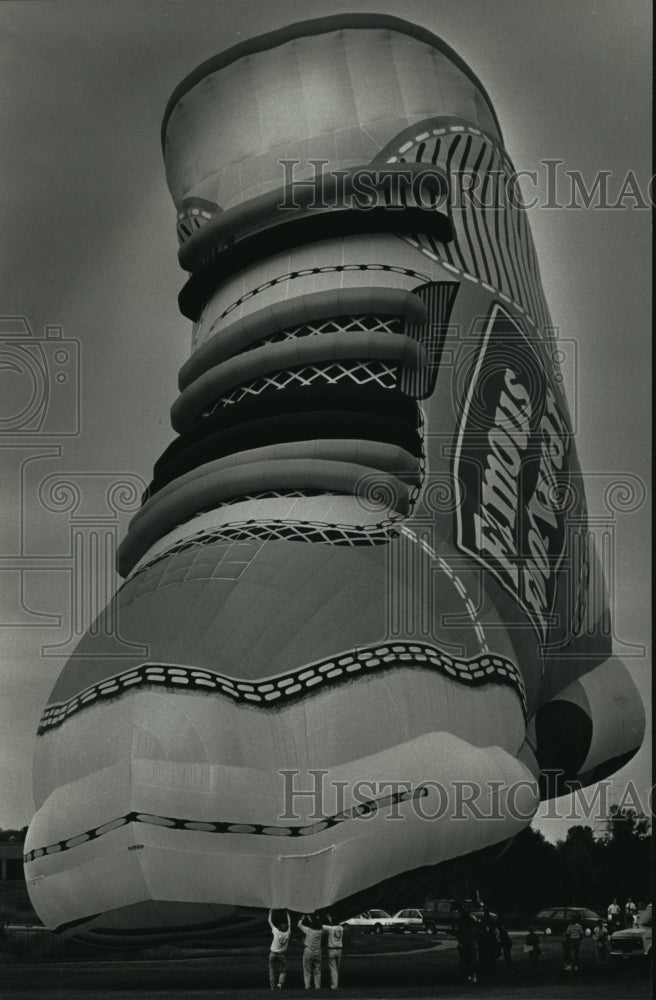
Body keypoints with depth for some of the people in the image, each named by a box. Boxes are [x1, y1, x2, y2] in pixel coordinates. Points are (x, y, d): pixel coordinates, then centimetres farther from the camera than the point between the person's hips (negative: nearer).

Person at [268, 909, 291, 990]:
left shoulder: (276, 931, -17)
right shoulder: (288, 933, -11)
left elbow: (270, 922, -4)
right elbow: (289, 923, 7)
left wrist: (270, 913, 10)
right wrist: (287, 914, 21)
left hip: (273, 954, -1)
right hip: (282, 955, 1)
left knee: (272, 971, 6)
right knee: (283, 971, 13)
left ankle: (273, 987, 5)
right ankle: (280, 983, -8)